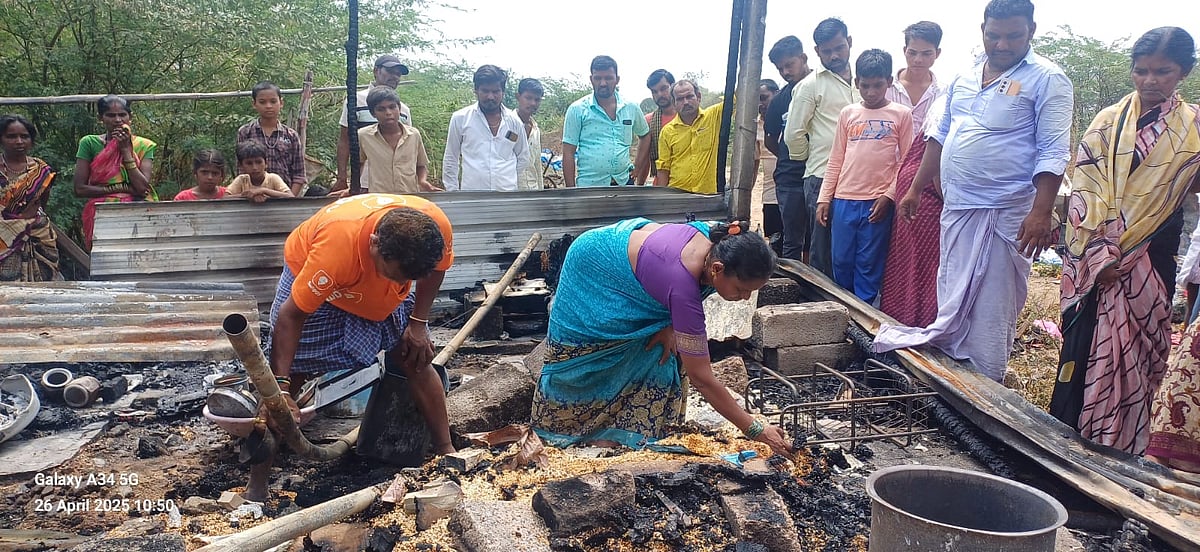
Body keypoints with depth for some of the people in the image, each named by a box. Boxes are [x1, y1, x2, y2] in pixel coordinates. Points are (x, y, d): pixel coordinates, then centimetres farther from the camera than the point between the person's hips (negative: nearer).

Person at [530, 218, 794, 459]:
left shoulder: (717, 238, -26)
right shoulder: (682, 288, -43)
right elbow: (701, 379, -36)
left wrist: (670, 325, -18)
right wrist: (757, 430, -32)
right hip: (592, 272, -7)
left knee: (656, 355, 1)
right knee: (585, 361, 8)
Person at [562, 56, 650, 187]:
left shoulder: (631, 108, 6)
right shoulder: (577, 109, -3)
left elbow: (645, 136, 24)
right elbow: (568, 153, -4)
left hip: (624, 183, 4)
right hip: (589, 186, -3)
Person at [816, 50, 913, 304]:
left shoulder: (902, 115, 3)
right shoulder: (848, 114, 10)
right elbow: (836, 161, 12)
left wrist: (889, 195, -9)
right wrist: (824, 198, 7)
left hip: (878, 203, -3)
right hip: (844, 200, 3)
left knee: (870, 266, 1)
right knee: (841, 263, 6)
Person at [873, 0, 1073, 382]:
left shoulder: (1046, 79, -6)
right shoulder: (964, 78, 12)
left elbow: (1053, 152, -12)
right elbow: (941, 136, 19)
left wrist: (1041, 213, -21)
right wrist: (916, 189, 16)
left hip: (1004, 216, -6)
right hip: (956, 208, 7)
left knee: (992, 311, -1)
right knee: (952, 302, 14)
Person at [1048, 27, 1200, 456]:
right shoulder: (1108, 121, 4)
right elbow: (1084, 187, -3)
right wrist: (1102, 252, -12)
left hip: (1151, 262, 1)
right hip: (1093, 257, -1)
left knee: (1135, 353, 6)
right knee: (1082, 346, 0)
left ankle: (1121, 446, 17)